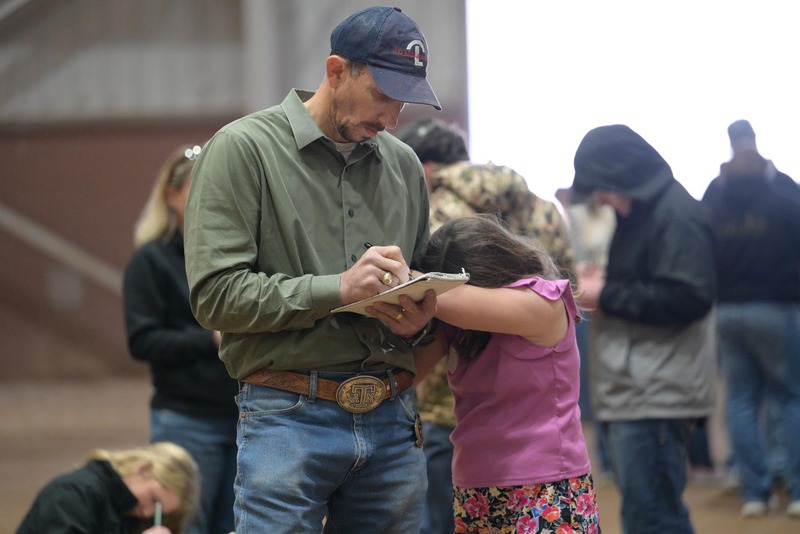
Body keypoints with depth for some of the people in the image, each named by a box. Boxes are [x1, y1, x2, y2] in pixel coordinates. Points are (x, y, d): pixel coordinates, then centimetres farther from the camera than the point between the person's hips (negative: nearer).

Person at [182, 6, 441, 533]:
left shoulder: (404, 164, 14)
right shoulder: (245, 149, -3)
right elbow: (216, 293, -11)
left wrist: (416, 320, 0)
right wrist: (338, 288, -18)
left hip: (392, 422, 5)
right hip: (289, 418, -5)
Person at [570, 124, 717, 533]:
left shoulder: (676, 213, -12)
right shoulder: (639, 214, 19)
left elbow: (688, 298, -21)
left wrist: (606, 296, -15)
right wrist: (599, 286, 7)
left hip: (655, 397, -11)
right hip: (632, 394, 11)